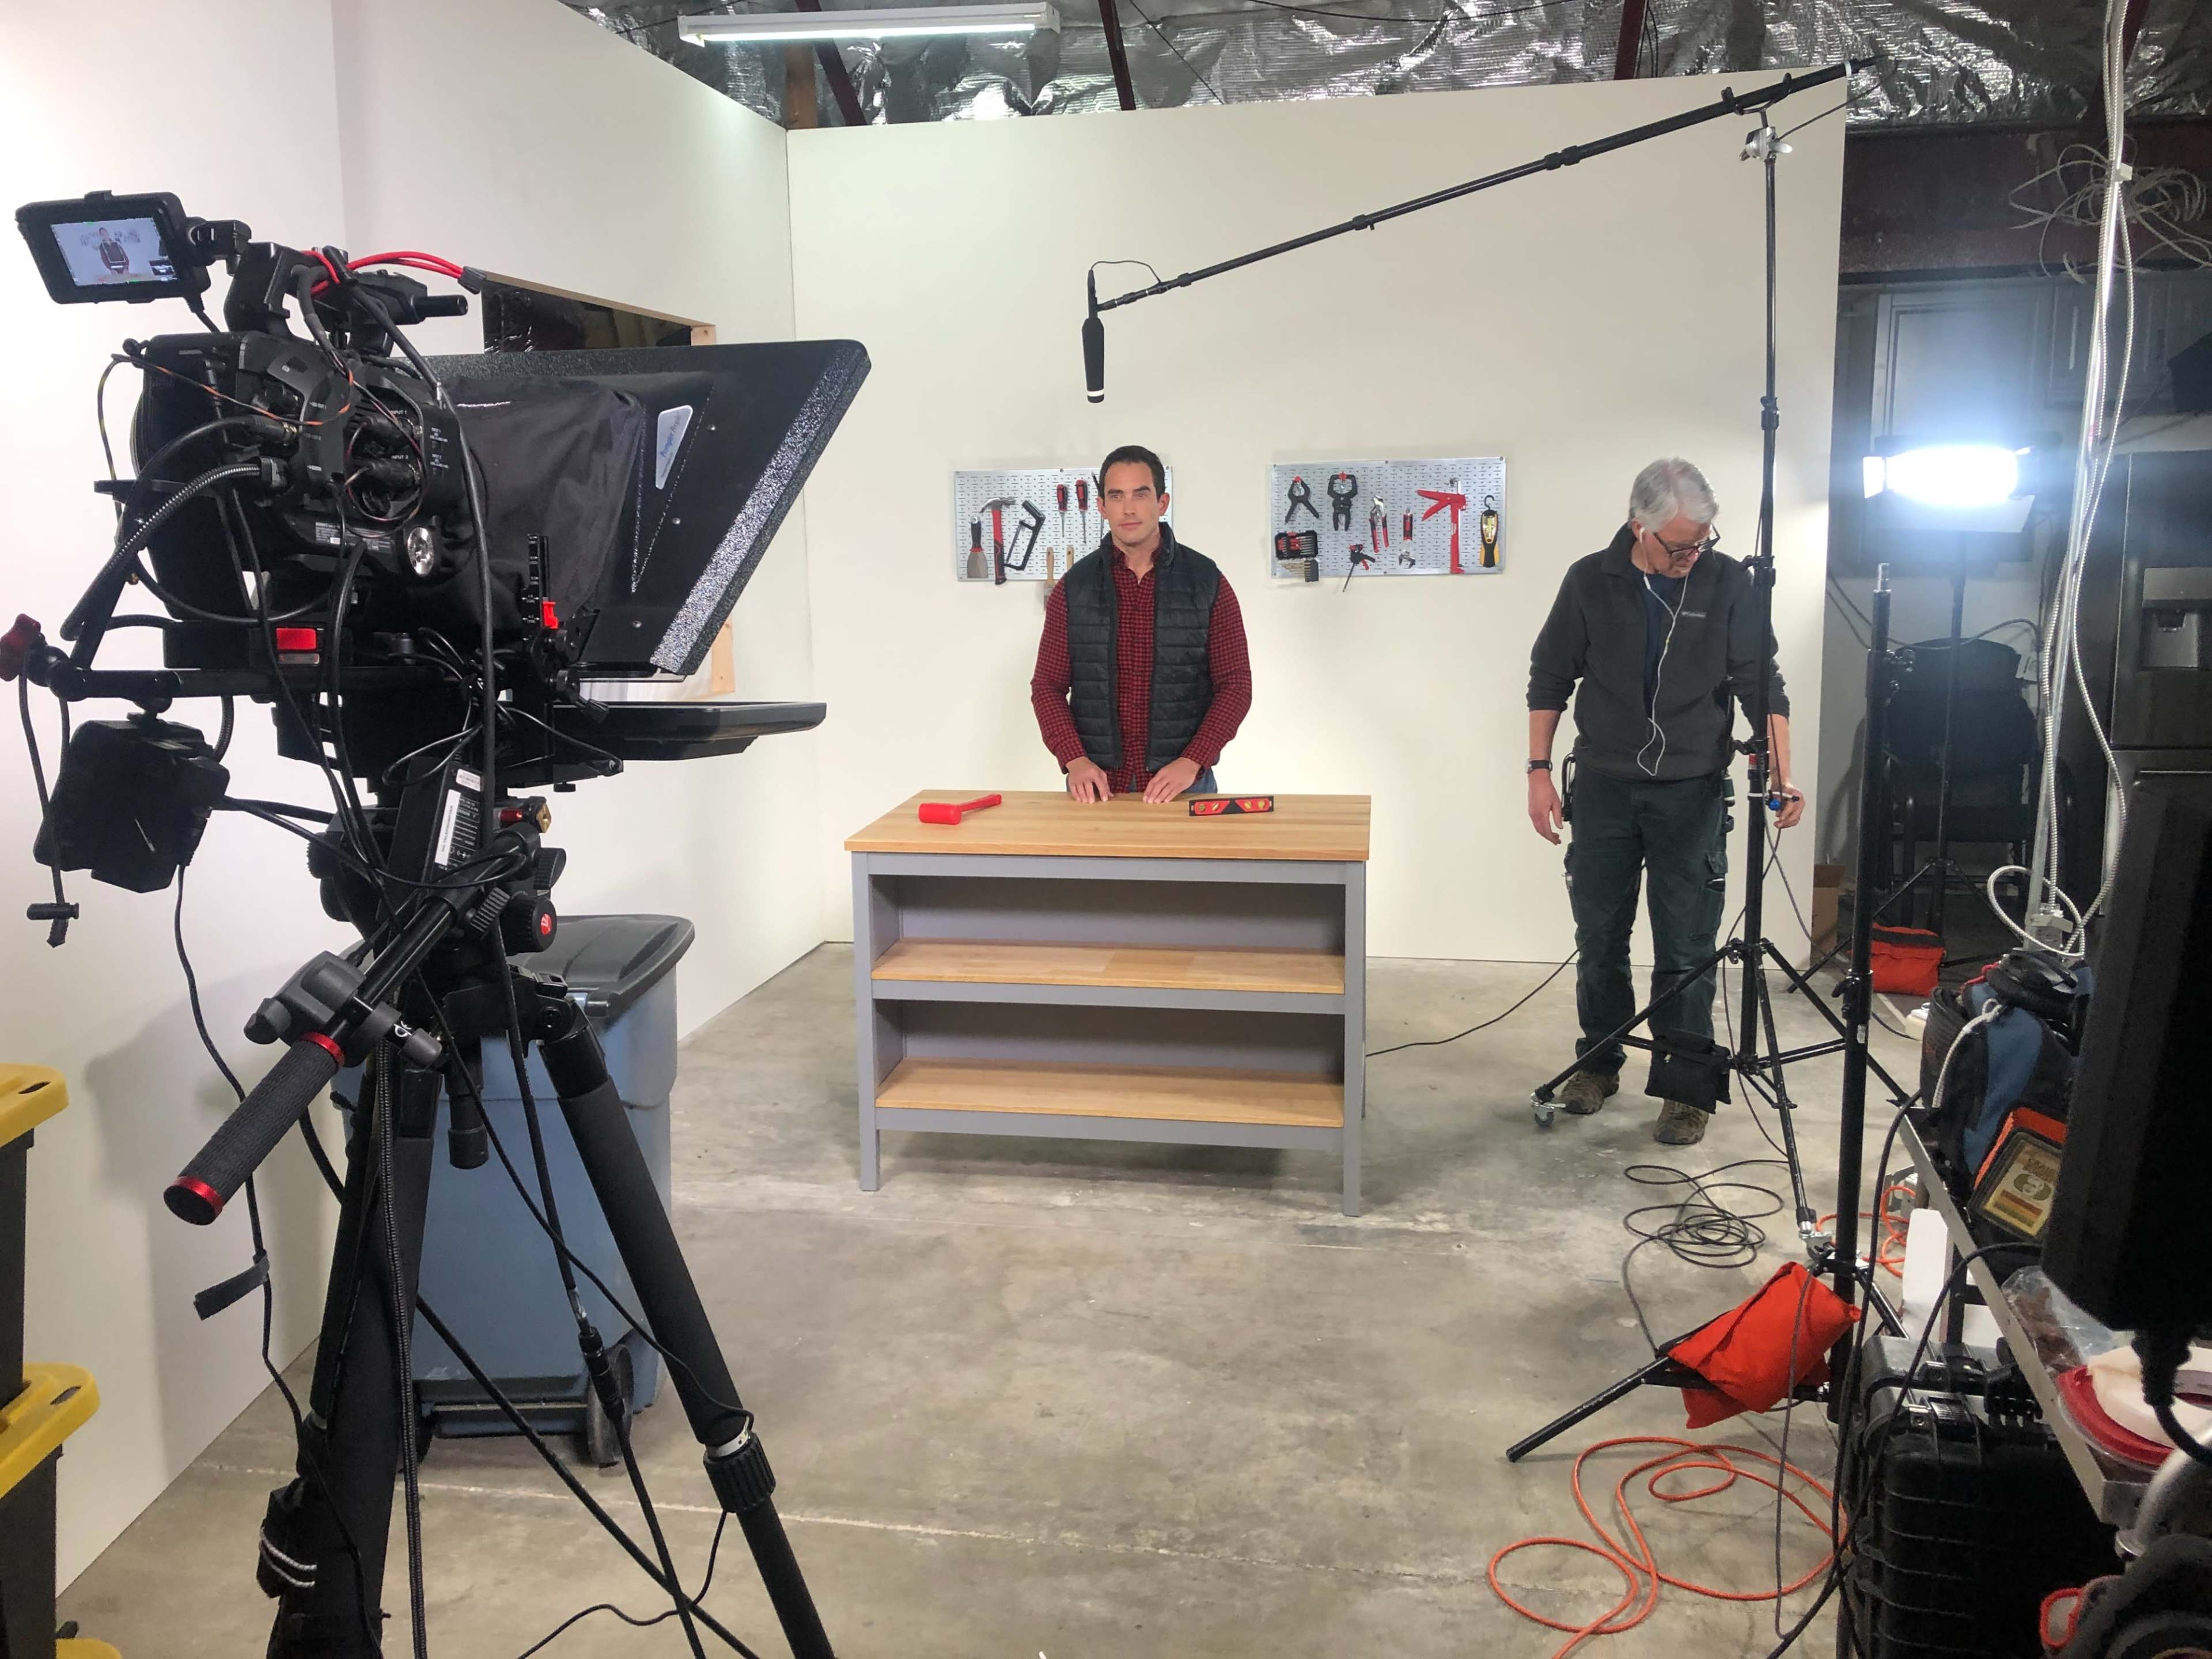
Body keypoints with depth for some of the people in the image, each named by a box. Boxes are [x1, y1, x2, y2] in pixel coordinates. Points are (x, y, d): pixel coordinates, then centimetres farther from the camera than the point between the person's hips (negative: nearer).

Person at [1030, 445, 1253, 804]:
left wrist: (1191, 762, -16)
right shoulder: (1074, 587, 1)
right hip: (1097, 785, 1)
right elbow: (1048, 685, 2)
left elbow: (1235, 684, -3)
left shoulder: (1207, 582, -2)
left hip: (1181, 784, -1)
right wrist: (1075, 760, -13)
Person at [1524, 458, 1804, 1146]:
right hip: (1604, 786, 1)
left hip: (1693, 791, -1)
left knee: (1685, 949, -1)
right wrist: (1539, 771, 0)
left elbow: (1762, 684, -2)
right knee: (1600, 937, 9)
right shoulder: (1590, 582, -3)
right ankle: (1599, 1060, 27)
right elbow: (1550, 679, 4)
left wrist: (1781, 775, -14)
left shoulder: (1729, 583, -5)